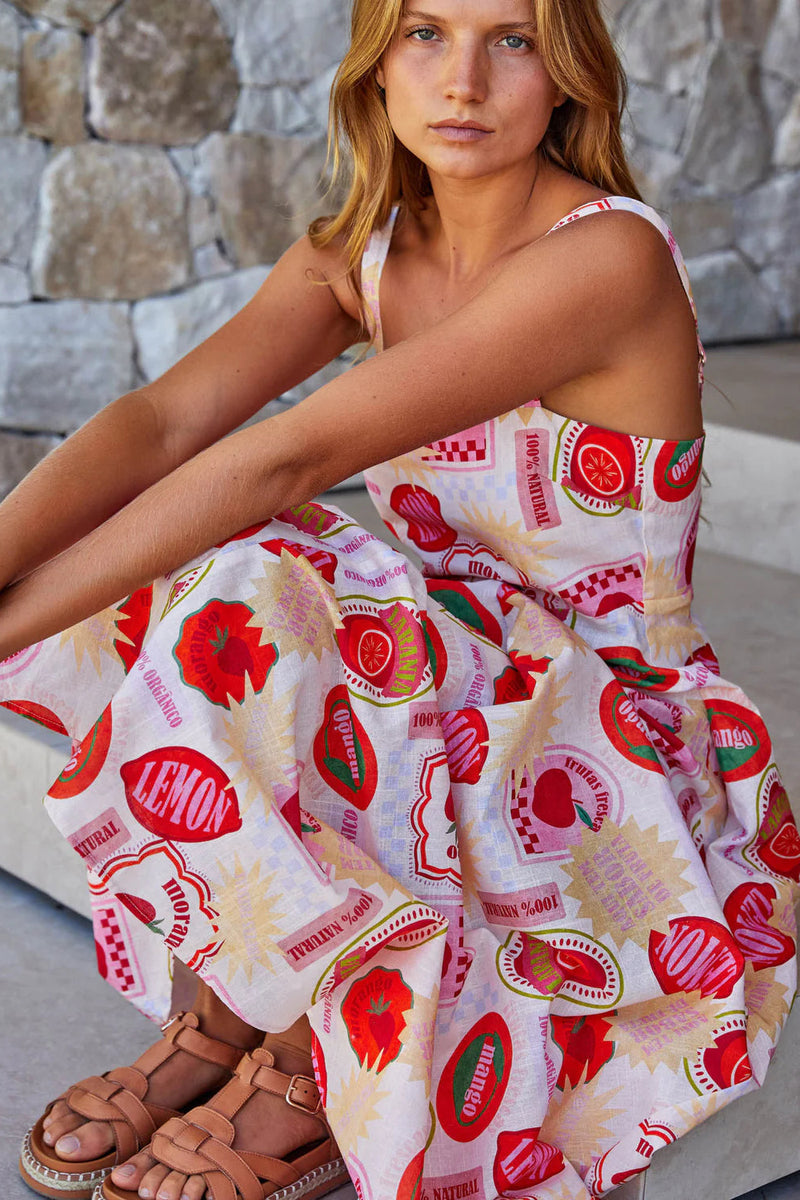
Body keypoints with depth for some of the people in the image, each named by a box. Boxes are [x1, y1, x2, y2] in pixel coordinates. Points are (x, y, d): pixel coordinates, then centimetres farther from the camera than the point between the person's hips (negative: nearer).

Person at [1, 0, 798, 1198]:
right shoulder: (364, 254, 0)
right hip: (452, 669, 6)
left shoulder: (609, 256, -22)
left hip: (607, 739, -6)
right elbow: (164, 420, -16)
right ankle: (236, 998, -3)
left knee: (241, 609, -29)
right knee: (190, 572, -18)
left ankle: (318, 1058, -9)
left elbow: (290, 460, -31)